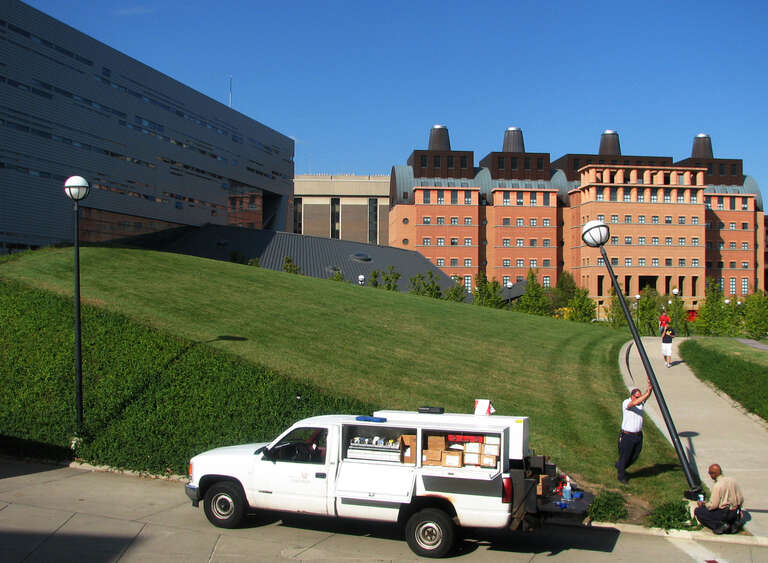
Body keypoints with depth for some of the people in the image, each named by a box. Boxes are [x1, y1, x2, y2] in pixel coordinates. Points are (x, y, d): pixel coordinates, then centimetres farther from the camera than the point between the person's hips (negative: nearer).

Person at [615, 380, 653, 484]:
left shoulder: (641, 402, 1)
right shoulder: (626, 403, -16)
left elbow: (647, 395, -17)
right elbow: (634, 403, -37)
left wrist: (650, 388, -38)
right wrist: (647, 393, -45)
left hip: (638, 435, 6)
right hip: (627, 436, -6)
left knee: (635, 457, 17)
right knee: (624, 456, 7)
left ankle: (619, 466, 42)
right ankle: (621, 476, 28)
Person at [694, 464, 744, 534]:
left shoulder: (717, 486, -18)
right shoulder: (732, 481, 4)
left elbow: (713, 505, -16)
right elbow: (741, 499, 9)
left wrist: (703, 504, 3)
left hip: (724, 513, -8)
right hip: (736, 513, 8)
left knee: (698, 511, 0)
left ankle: (719, 525, -13)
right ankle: (733, 523, 10)